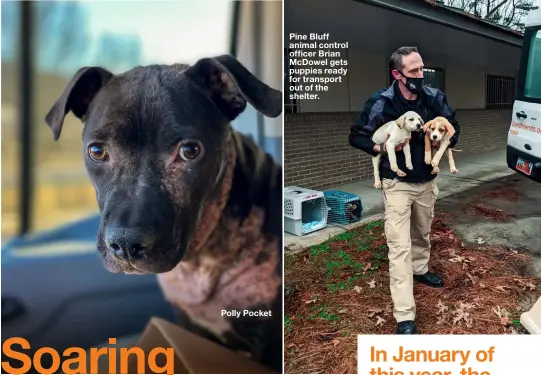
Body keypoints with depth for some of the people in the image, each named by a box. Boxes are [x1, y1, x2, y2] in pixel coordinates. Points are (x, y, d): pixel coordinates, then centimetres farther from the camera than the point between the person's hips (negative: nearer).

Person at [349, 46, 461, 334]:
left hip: (427, 182, 5)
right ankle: (404, 317, -6)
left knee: (422, 233, 24)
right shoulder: (381, 103, -17)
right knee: (400, 247, -8)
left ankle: (420, 270, 54)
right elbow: (356, 137, -7)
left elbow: (453, 127, 11)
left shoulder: (435, 98, -5)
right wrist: (382, 148, -22)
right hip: (397, 184, -5)